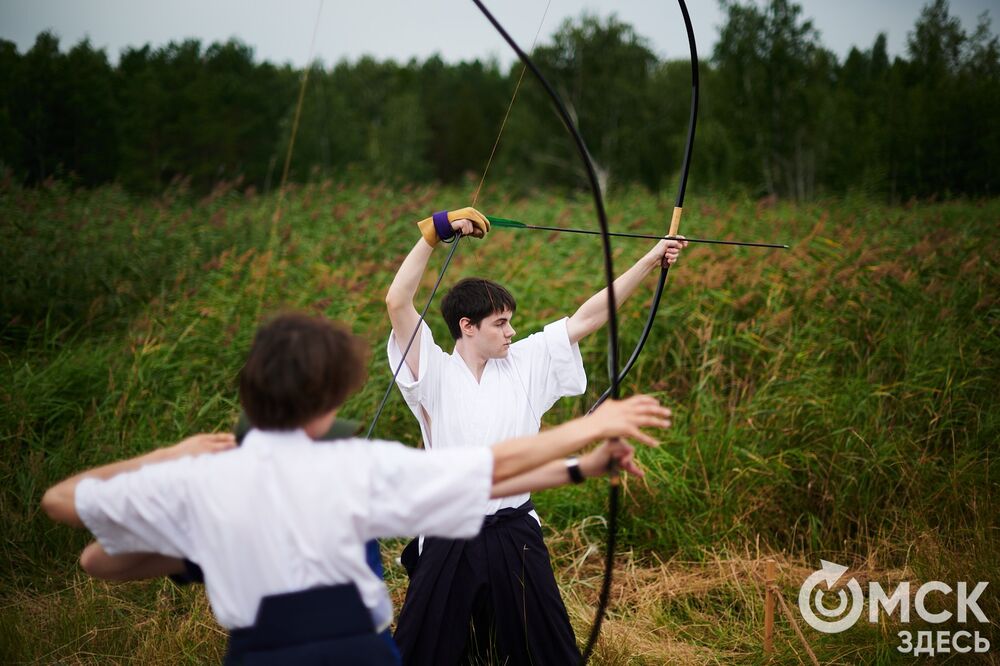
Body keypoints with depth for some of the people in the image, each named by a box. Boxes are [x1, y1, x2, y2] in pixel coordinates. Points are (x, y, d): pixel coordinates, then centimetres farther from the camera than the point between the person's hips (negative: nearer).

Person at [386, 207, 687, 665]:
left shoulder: (524, 364, 4)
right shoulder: (436, 373, -6)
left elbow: (588, 317, 4)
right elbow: (397, 303, -18)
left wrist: (651, 259, 2)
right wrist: (434, 233, -21)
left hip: (515, 536, 3)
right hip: (449, 540, -3)